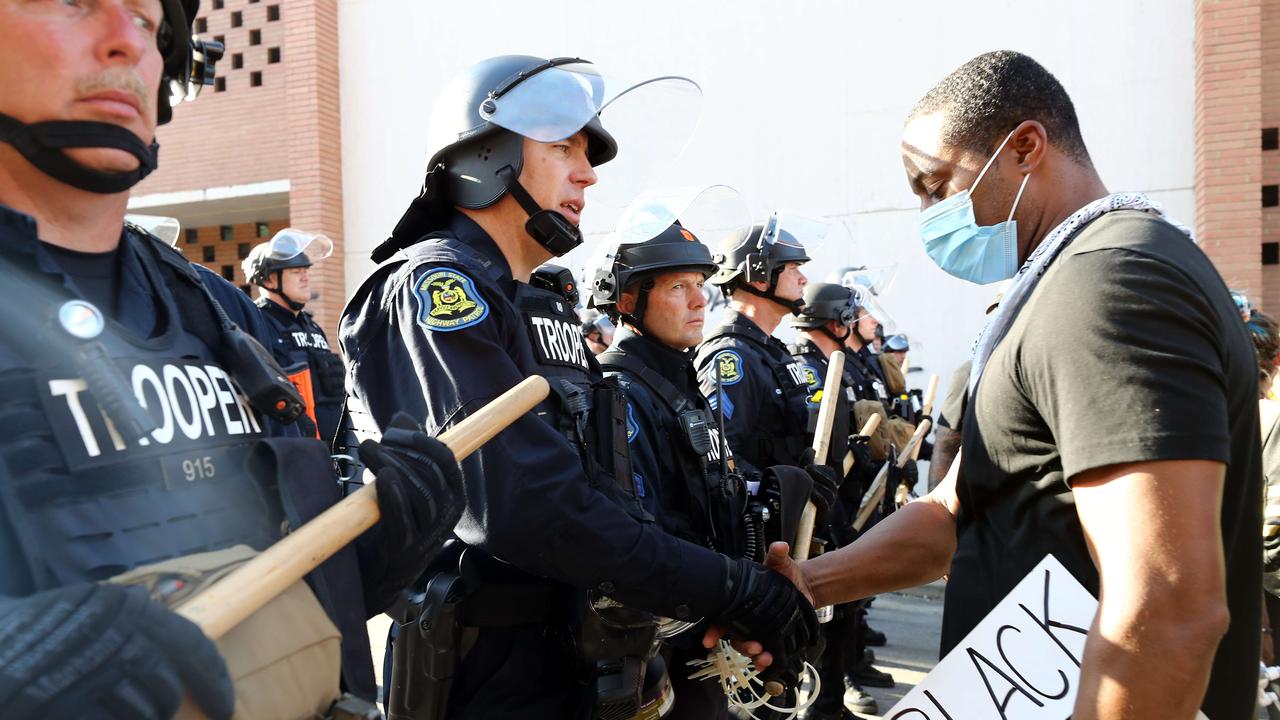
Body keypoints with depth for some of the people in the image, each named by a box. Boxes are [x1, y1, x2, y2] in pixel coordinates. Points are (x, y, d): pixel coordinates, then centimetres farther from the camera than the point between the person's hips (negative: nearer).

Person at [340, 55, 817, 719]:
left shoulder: (549, 308, 13)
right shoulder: (434, 285, -15)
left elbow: (602, 498, 12)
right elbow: (522, 502, -28)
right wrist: (729, 590, -23)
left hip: (574, 664, 9)